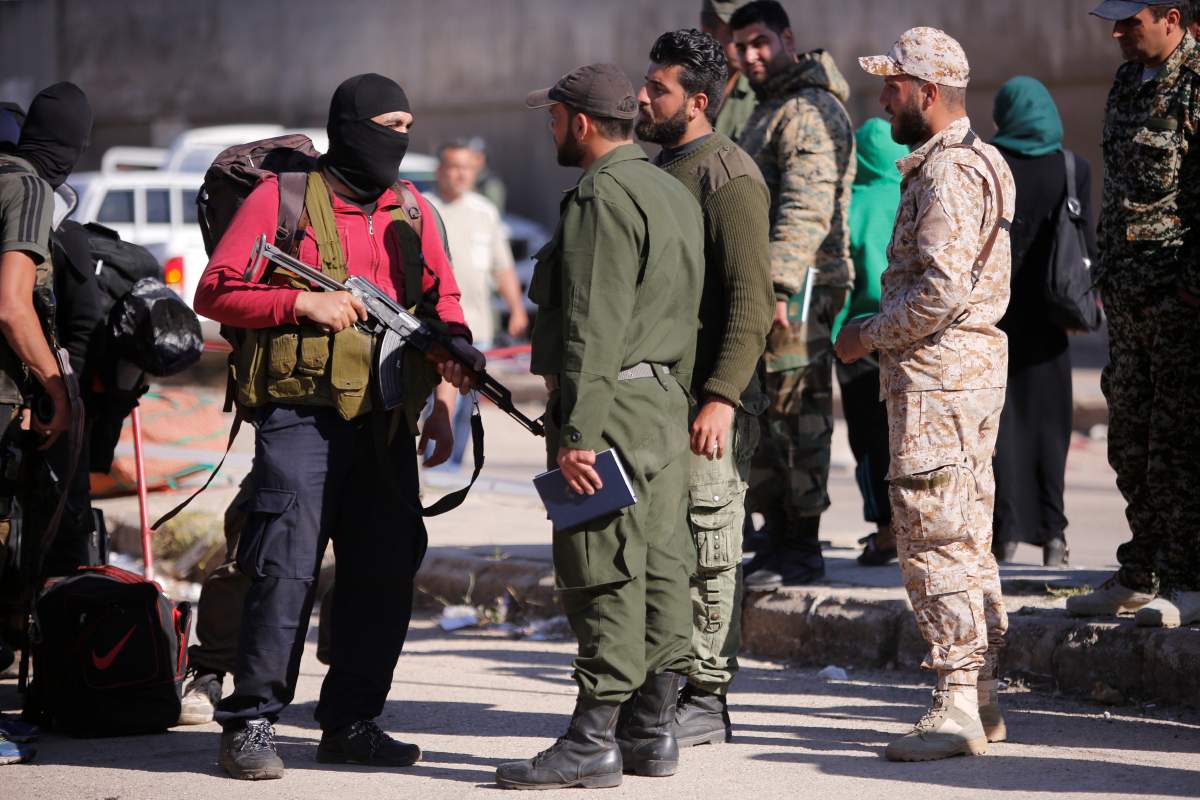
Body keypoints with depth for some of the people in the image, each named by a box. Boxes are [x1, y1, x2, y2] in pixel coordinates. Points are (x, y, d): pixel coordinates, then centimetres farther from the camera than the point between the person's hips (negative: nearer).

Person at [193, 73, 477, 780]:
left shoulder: (410, 210, 13)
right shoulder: (281, 198, -3)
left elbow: (443, 299, 19)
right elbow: (215, 291, -5)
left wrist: (454, 354, -1)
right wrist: (303, 303, -16)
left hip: (386, 423, 6)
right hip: (300, 418, -6)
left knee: (386, 571, 6)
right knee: (286, 569, -11)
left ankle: (352, 722, 18)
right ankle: (250, 725, -4)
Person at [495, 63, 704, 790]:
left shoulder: (603, 196, -14)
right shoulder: (675, 194, 18)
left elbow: (594, 326, -20)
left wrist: (577, 430, -22)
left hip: (612, 404, -10)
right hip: (667, 402, 10)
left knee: (603, 576, -9)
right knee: (660, 570, 10)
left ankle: (593, 742, -8)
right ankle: (652, 730, 14)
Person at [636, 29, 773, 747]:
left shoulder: (728, 175, -11)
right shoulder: (661, 168, 17)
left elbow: (752, 299, -17)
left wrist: (722, 396, -24)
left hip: (708, 399, -9)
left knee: (708, 550, -4)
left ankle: (707, 700, 2)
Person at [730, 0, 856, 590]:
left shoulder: (810, 111, -11)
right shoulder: (770, 113, 23)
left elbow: (807, 208, -22)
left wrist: (778, 285, -29)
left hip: (798, 290, -11)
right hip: (763, 287, 11)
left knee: (797, 414, -8)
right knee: (762, 413, 13)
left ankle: (802, 548, -5)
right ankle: (778, 537, 19)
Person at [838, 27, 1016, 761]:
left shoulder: (948, 172, -16)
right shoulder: (971, 162, 17)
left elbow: (942, 289, -24)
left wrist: (873, 336, -12)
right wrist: (881, 329, 16)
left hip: (939, 370, -11)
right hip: (971, 364, 11)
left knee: (933, 541, -9)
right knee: (966, 541, 12)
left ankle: (958, 708, -9)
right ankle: (982, 698, 16)